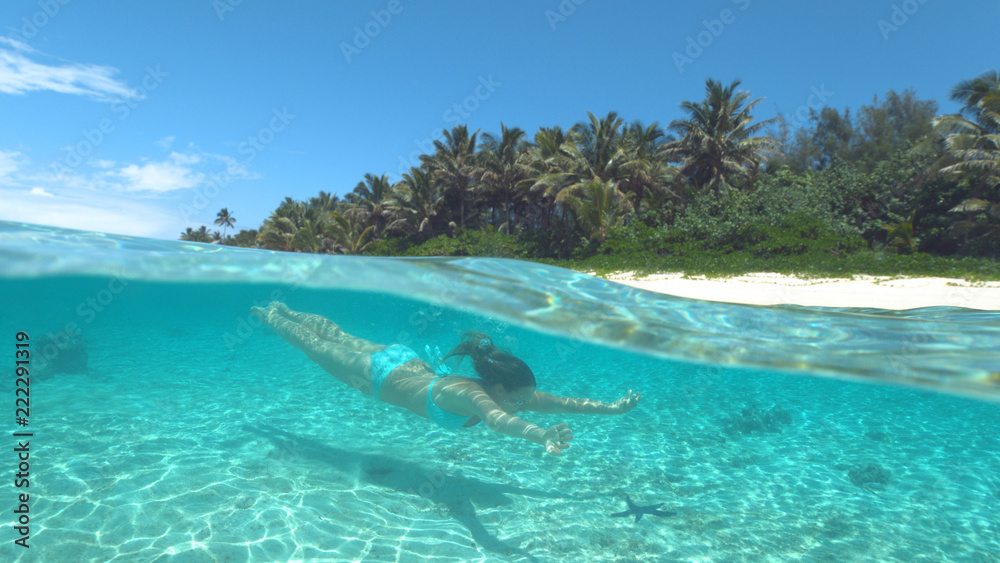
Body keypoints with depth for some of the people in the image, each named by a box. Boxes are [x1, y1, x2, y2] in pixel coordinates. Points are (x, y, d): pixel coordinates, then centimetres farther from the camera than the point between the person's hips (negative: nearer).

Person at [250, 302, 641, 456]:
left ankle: (283, 309, 53)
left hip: (408, 363, 6)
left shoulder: (508, 393, -22)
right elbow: (496, 420, -63)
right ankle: (268, 315, 44)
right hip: (379, 375, -6)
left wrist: (613, 408, -30)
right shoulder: (472, 394, -41)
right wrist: (541, 438, -79)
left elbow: (564, 402, -21)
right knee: (319, 347, 19)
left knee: (342, 341, 28)